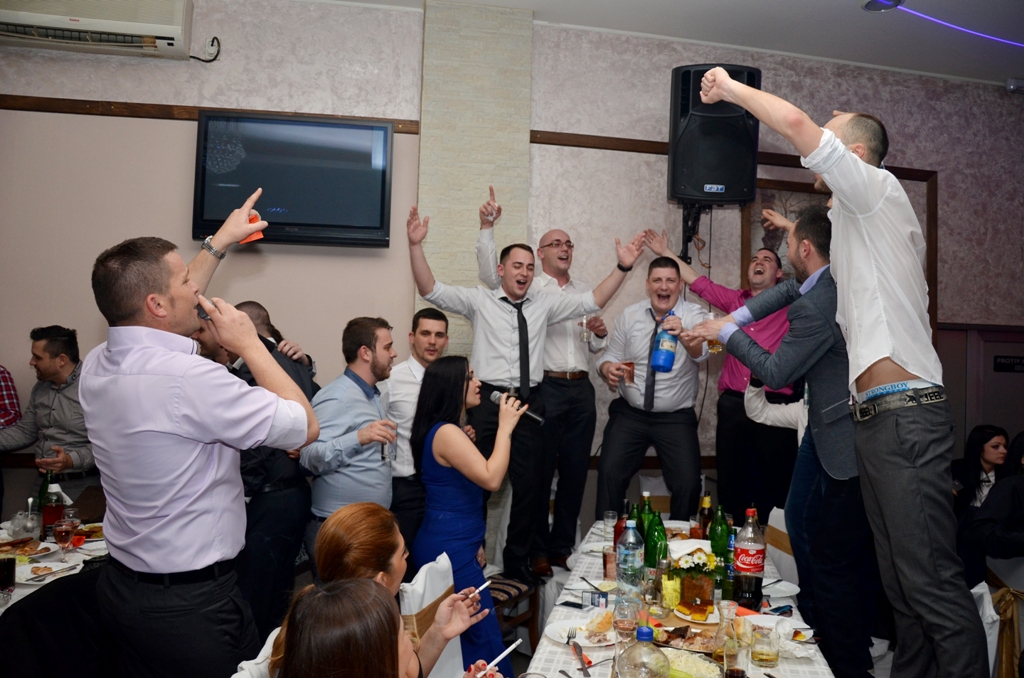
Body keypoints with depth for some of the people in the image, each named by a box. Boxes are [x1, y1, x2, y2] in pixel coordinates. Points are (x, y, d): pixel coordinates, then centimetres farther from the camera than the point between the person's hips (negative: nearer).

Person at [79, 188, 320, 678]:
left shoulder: (96, 366, -2)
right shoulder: (187, 380, -28)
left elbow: (168, 310, 18)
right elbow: (304, 427, -20)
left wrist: (219, 243, 24)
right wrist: (250, 345, -12)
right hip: (191, 603, -8)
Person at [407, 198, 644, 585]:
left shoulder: (544, 306, 12)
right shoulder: (479, 301, 4)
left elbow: (593, 302, 8)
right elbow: (430, 290, -4)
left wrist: (623, 267, -3)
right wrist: (416, 245, -17)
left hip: (528, 403, 4)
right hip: (488, 401, -3)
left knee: (531, 487, 9)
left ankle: (517, 563, 28)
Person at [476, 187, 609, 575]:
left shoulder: (585, 293, 19)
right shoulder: (529, 289, 4)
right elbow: (491, 274, -14)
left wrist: (600, 333, -1)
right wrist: (487, 228, -24)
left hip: (581, 388, 5)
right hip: (545, 387, -5)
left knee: (576, 471, 9)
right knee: (540, 471, 2)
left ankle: (563, 547, 23)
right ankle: (538, 551, 15)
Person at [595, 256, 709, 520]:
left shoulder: (693, 315, -6)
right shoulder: (629, 315, 4)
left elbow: (701, 352, -25)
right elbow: (611, 356, 7)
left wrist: (682, 333, -47)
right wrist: (608, 368, -17)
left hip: (676, 418, -2)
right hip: (629, 413, 2)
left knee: (688, 483, -8)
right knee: (609, 474, -8)